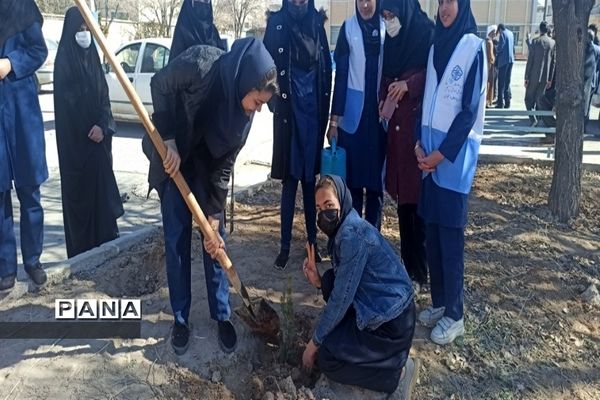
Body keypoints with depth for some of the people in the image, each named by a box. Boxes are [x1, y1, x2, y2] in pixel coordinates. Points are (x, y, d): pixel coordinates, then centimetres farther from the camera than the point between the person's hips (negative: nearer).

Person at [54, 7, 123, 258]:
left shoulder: (93, 57, 11)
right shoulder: (64, 60, -8)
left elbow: (104, 97, 8)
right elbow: (66, 102, -10)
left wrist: (103, 125, -8)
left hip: (97, 136, 6)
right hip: (74, 139, -6)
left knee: (101, 186, 8)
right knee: (80, 190, -1)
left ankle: (105, 243, 17)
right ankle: (83, 250, 7)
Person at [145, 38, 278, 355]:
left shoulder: (245, 110, -18)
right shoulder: (201, 64, -31)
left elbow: (223, 167, -14)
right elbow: (160, 86, -15)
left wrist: (214, 221, -14)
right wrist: (169, 140, -20)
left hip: (207, 164, 3)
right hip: (171, 156, -2)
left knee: (214, 240, 1)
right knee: (176, 240, -1)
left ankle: (222, 317, 14)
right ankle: (180, 318, 14)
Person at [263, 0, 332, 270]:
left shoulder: (317, 23, 8)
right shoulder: (277, 23, 0)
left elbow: (327, 66, 10)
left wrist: (325, 105, 7)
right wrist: (273, 101, -6)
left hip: (314, 109, 3)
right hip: (289, 110, -3)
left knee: (310, 178, 10)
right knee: (290, 179, -1)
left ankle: (312, 241, 20)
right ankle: (285, 246, 9)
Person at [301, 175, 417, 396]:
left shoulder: (351, 234, -22)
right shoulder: (345, 227, 8)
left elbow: (342, 298, -20)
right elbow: (341, 285, 14)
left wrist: (314, 342, -9)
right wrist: (319, 281, -6)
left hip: (389, 320, -9)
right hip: (384, 309, 10)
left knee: (327, 359, -6)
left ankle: (397, 372, 0)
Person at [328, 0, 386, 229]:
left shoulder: (386, 27, 3)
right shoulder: (348, 28, 0)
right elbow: (341, 73, 0)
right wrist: (334, 118, -4)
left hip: (380, 110, 1)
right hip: (353, 112, -1)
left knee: (376, 176, 6)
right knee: (351, 176, 3)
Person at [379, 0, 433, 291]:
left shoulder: (427, 34, -7)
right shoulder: (392, 38, 13)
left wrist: (409, 84, -19)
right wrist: (384, 100, 2)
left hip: (420, 125, -7)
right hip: (397, 125, 7)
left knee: (417, 197, -3)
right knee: (402, 196, 10)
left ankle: (419, 270, 9)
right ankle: (407, 263, 23)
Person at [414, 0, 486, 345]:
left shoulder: (474, 48, -7)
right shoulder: (436, 46, 12)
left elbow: (470, 110, -11)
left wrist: (442, 153, -13)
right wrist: (420, 144, 1)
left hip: (456, 155, -6)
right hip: (431, 153, 6)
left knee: (450, 234, -2)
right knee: (433, 231, 10)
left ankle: (454, 314, 10)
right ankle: (439, 302, 24)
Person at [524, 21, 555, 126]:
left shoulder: (535, 41, -7)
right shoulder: (553, 43, 3)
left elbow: (530, 60, -8)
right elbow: (553, 62, 4)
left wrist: (526, 77, -5)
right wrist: (550, 79, 10)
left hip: (534, 75, -4)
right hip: (545, 77, 4)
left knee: (529, 98, 4)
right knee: (539, 99, 11)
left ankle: (533, 118, -13)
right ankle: (538, 119, 13)